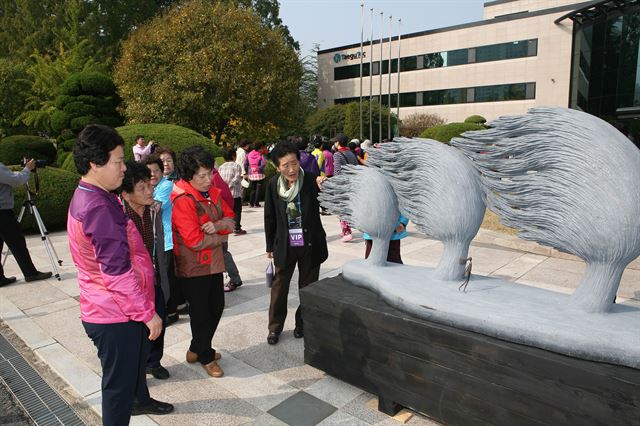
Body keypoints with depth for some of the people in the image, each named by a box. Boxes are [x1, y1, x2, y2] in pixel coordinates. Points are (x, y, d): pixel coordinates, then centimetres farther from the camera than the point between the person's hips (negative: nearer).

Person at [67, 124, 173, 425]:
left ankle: (140, 400, 55)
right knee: (119, 382, 8)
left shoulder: (88, 197, 7)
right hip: (115, 315, -11)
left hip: (111, 309, 11)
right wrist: (148, 312, -20)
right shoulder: (99, 208, -27)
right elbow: (117, 272, -28)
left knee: (137, 359, 31)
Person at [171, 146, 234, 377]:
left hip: (214, 262, 8)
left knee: (216, 307, 18)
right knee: (200, 312, 8)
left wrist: (217, 225, -17)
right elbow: (195, 240, -25)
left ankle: (197, 349, 39)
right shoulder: (182, 202, -22)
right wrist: (220, 237, -9)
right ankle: (206, 357, 29)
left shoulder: (213, 193, 3)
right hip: (193, 267, -8)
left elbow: (230, 219, 6)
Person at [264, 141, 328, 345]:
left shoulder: (311, 181, -14)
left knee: (308, 286, 14)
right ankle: (275, 327, 31)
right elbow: (269, 217, 2)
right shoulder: (273, 184, -7)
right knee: (279, 286, 13)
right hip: (285, 245, 1)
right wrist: (270, 246, 7)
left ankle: (303, 323, 35)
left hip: (310, 244, -1)